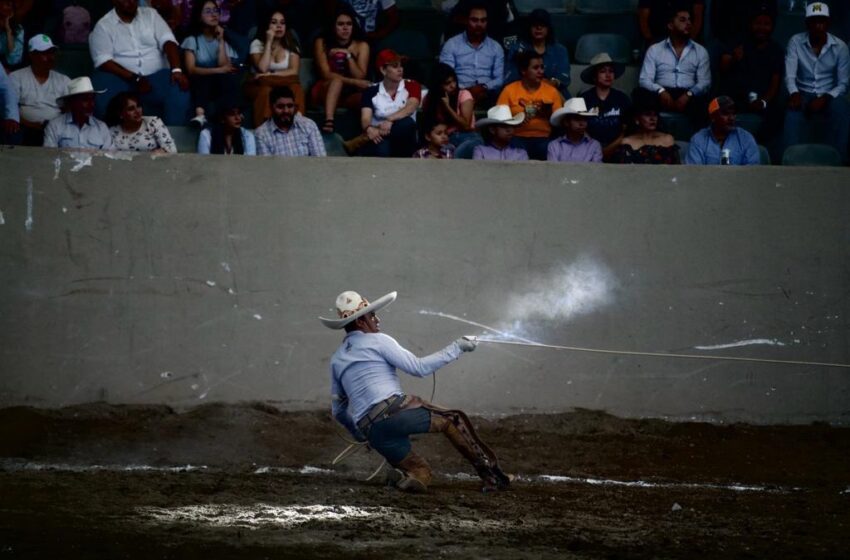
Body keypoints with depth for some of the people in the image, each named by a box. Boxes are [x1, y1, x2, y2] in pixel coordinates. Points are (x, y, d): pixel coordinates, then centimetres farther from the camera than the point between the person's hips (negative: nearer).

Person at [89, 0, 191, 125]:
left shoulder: (150, 14, 11)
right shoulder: (103, 26, 2)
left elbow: (168, 41, -1)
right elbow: (103, 62, -9)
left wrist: (176, 70, -20)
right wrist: (135, 79, -20)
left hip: (156, 76, 2)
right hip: (122, 78, -2)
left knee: (179, 92, -30)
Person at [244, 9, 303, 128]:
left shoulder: (291, 45, 10)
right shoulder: (257, 44, 4)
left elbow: (294, 71, -6)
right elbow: (262, 68, -14)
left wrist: (271, 75, -17)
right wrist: (269, 42, -10)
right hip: (260, 86, -1)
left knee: (295, 89, -35)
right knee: (267, 91, -39)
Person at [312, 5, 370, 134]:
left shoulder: (361, 46, 0)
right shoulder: (322, 43, -5)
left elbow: (360, 77, -9)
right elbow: (326, 74, -13)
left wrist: (348, 56, -20)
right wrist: (353, 81, -22)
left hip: (351, 94, 2)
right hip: (325, 91, -1)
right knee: (337, 80, -36)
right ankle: (329, 122, -53)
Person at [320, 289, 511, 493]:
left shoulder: (337, 359, 22)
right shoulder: (376, 341, 3)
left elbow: (338, 410, 27)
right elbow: (419, 368, -3)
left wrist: (360, 434, 41)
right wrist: (456, 348, 4)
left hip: (370, 429, 6)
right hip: (393, 411, -6)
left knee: (421, 471, 16)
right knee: (453, 420, 10)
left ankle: (402, 477, -17)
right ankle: (491, 474, 2)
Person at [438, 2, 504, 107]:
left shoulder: (496, 47, 18)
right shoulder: (451, 45, 9)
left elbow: (499, 79, 9)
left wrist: (484, 88, -13)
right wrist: (466, 90, -18)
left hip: (487, 96, 2)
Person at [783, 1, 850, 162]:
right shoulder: (796, 42, -5)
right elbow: (790, 75, -10)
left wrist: (825, 98, -22)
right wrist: (794, 93, -33)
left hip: (829, 96, 0)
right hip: (804, 94, 0)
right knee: (793, 112, -35)